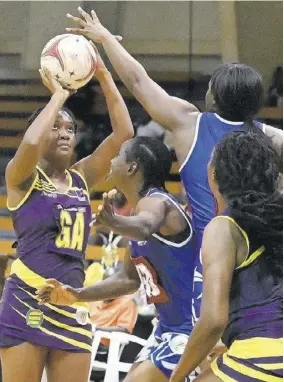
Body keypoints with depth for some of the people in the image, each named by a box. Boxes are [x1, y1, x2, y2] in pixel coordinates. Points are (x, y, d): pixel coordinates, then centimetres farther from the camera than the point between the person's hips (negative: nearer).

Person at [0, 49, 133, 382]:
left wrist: (104, 76, 0)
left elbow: (123, 134, 7)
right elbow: (29, 143, -23)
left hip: (72, 305, 6)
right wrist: (59, 95, -11)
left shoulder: (81, 178, 15)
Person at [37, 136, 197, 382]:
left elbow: (146, 228, -45)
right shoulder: (144, 207, 11)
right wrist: (77, 296, 14)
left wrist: (114, 222, -64)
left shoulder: (155, 202, -18)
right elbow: (130, 278, 21)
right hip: (169, 327, 10)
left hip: (192, 330, -10)